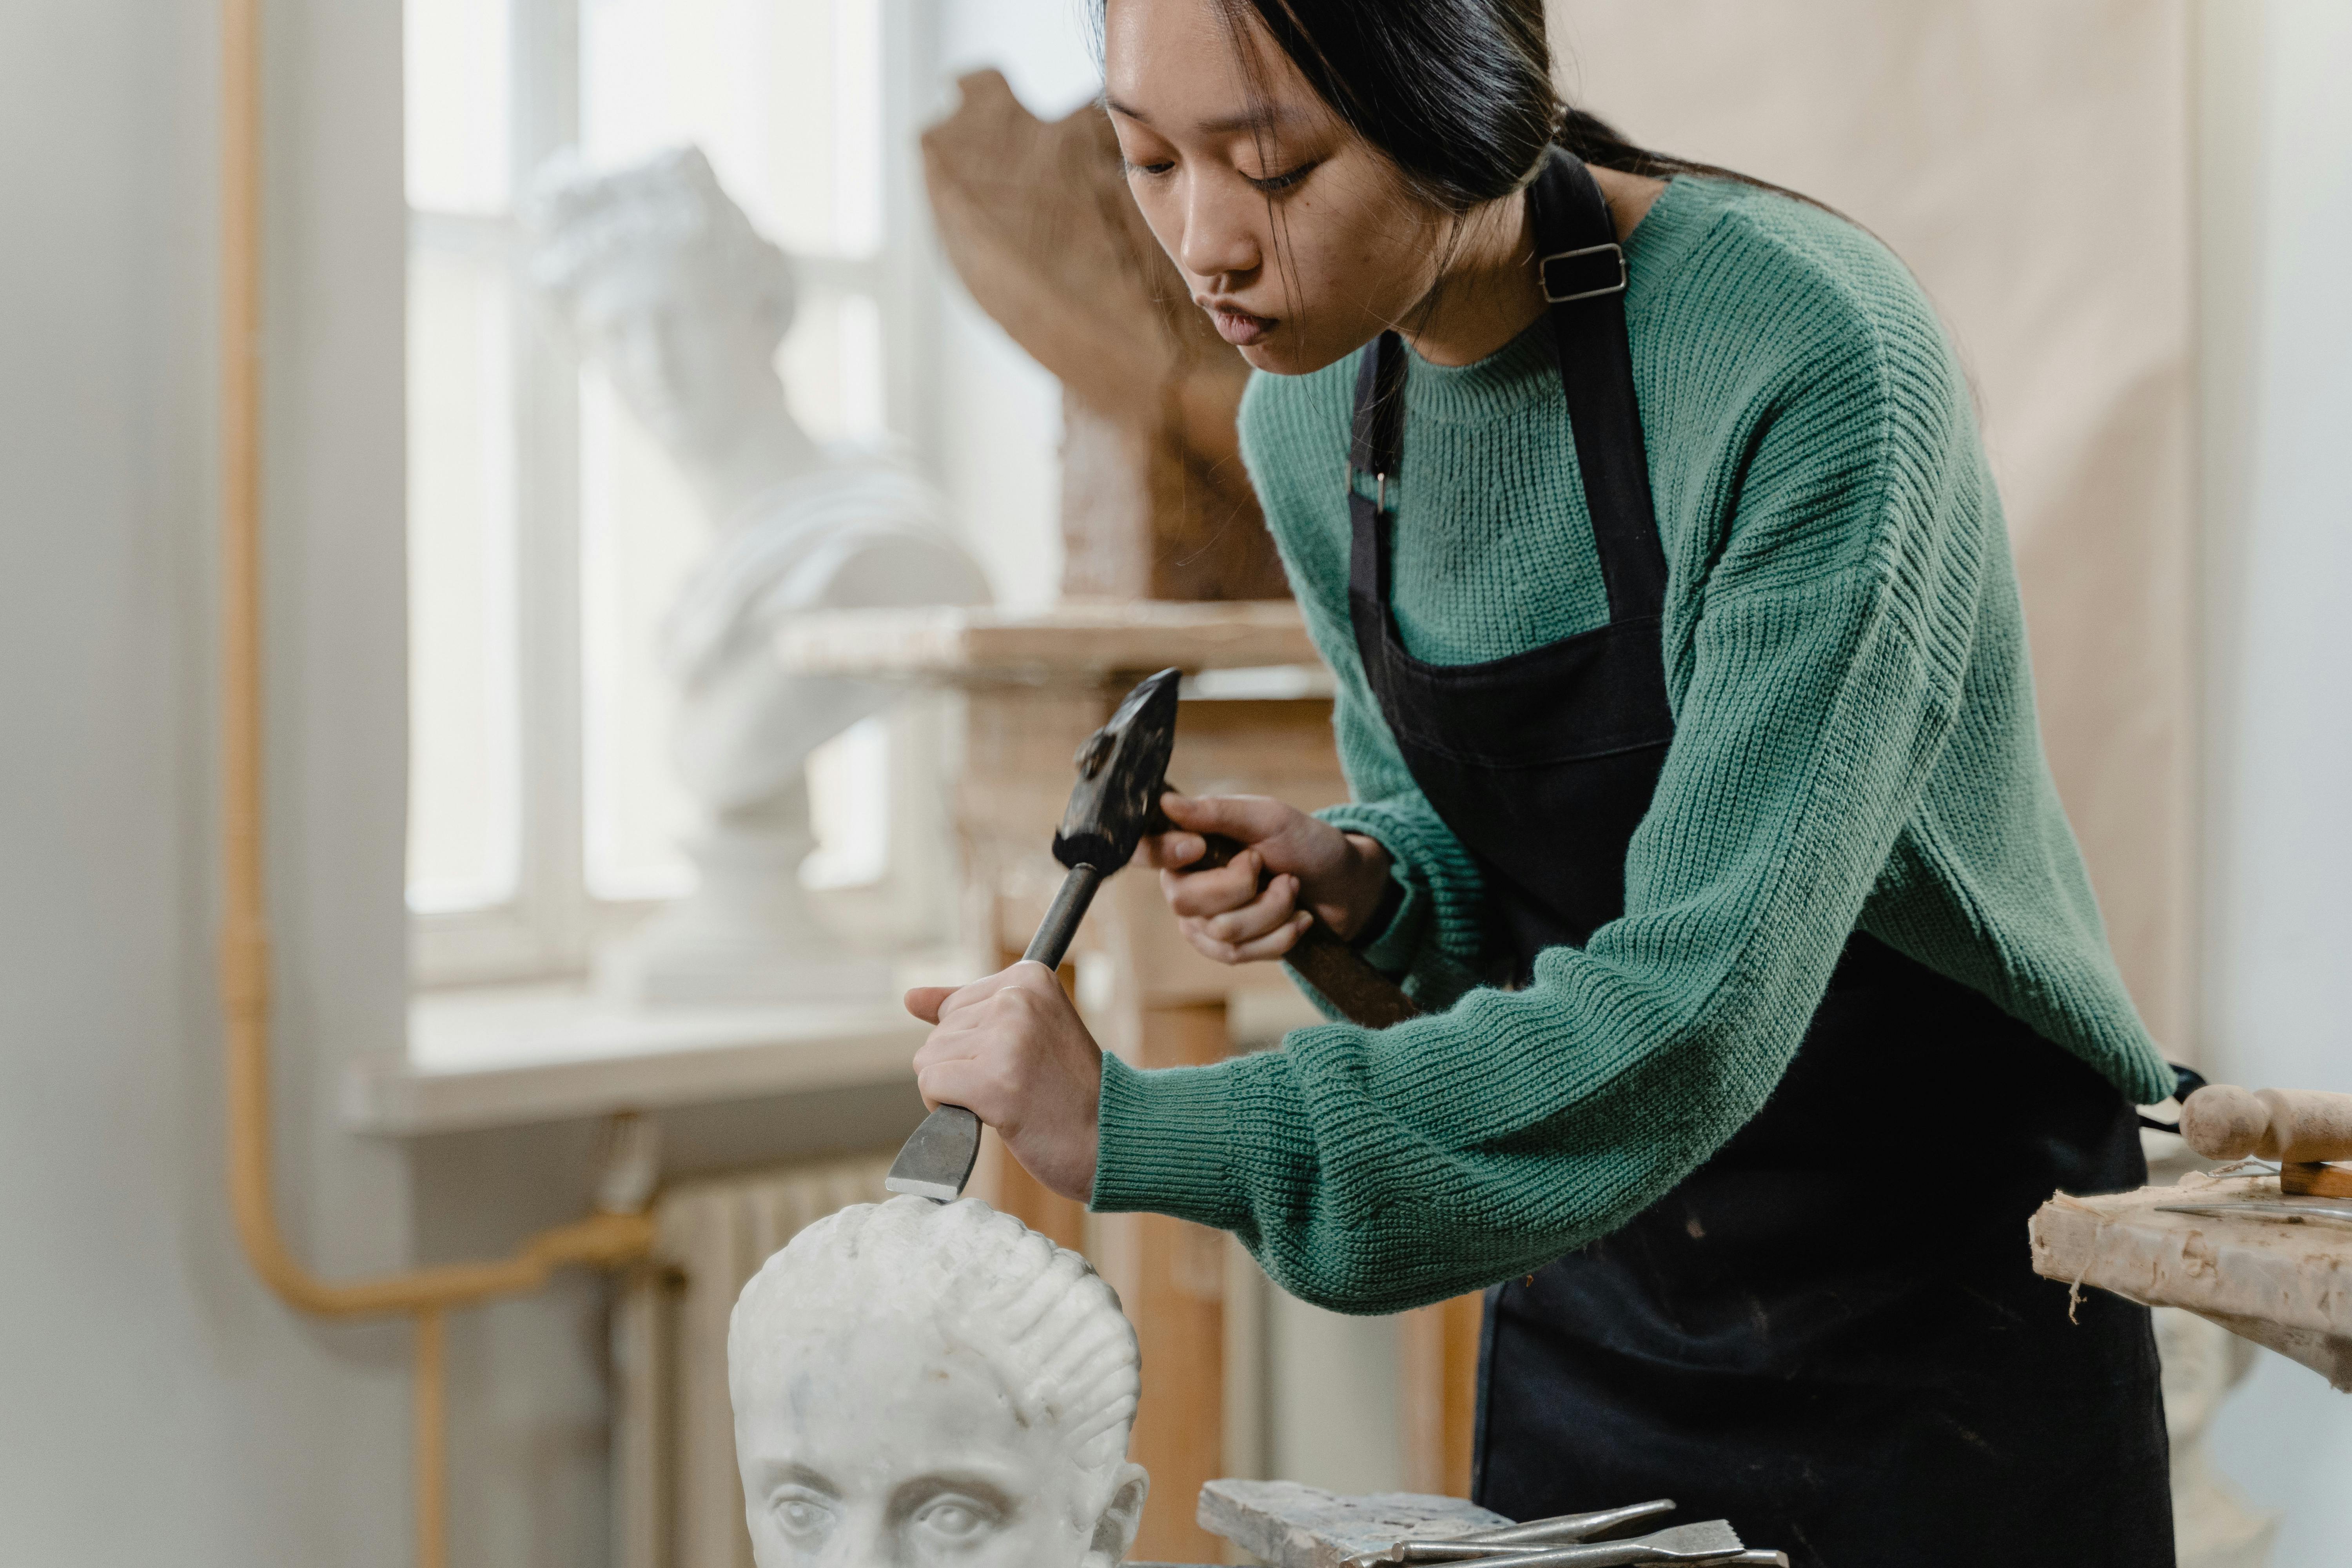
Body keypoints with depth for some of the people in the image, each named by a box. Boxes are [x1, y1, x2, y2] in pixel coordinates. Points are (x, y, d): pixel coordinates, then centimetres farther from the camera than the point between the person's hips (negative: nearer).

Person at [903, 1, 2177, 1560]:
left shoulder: (1809, 354, -26)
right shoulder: (1308, 414, -4)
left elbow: (1700, 1008, -33)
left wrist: (1141, 1131, -34)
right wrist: (1358, 875, -13)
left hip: (1944, 1273, -5)